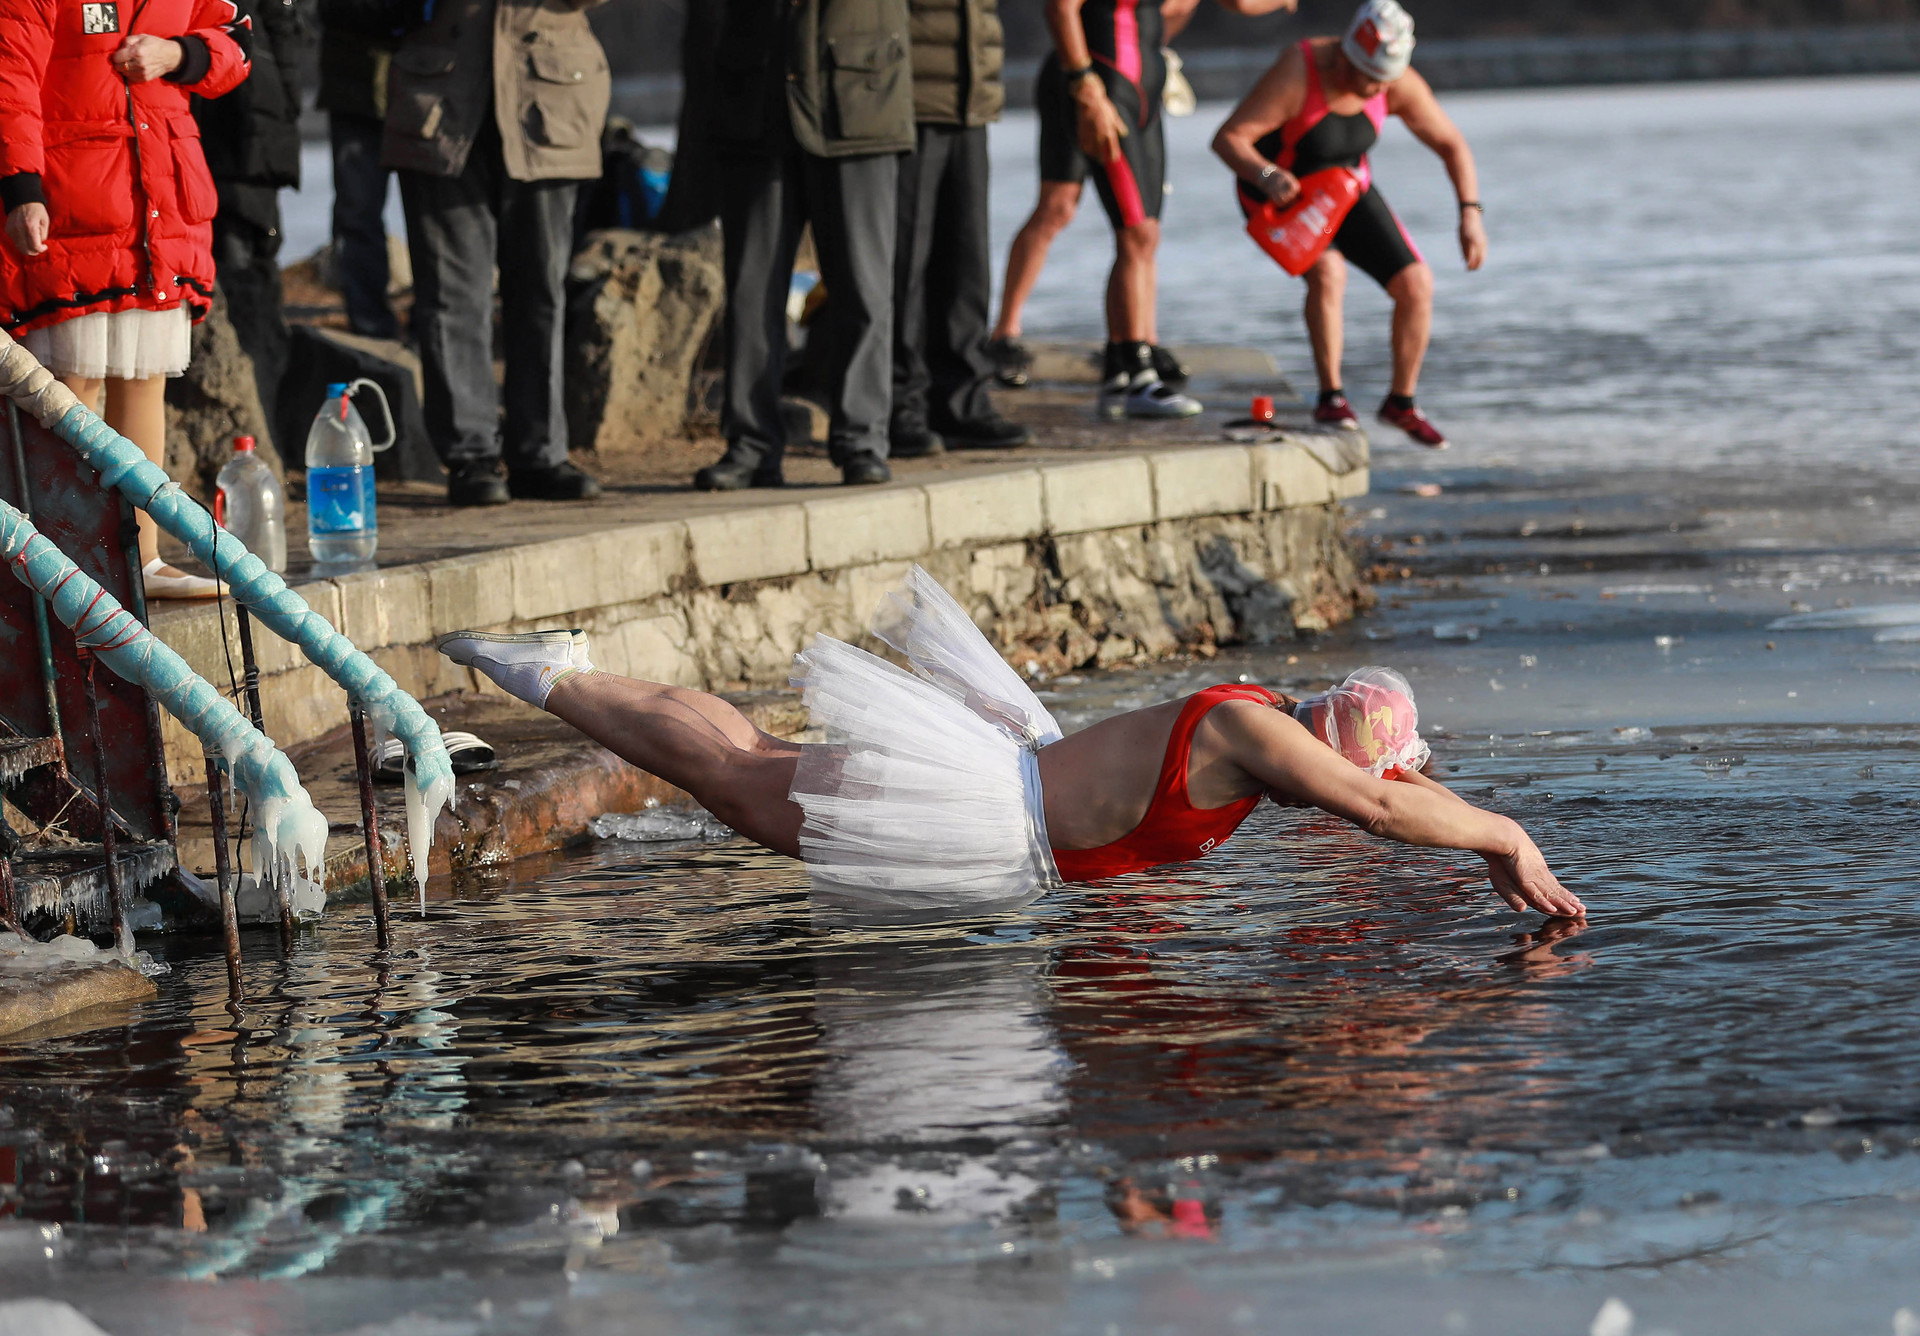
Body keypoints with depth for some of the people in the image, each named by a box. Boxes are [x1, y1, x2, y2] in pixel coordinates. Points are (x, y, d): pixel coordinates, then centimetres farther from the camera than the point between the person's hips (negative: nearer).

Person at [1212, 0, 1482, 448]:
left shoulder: (1400, 84, -20)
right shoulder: (1295, 76, -34)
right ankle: (1331, 398, -16)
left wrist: (1471, 215, -23)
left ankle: (1401, 403, 12)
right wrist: (1267, 177, -53)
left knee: (1416, 285, -9)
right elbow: (1227, 139, -33)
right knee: (1328, 272, -32)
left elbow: (1453, 146, -10)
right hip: (1279, 196, -5)